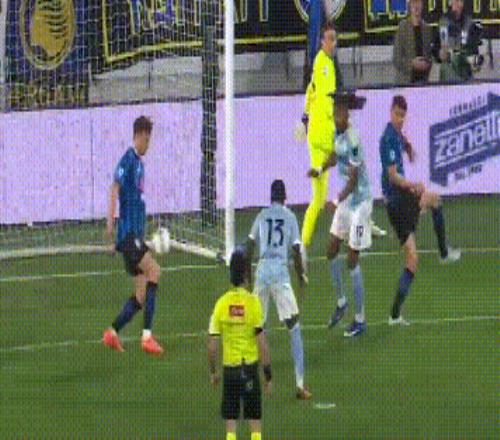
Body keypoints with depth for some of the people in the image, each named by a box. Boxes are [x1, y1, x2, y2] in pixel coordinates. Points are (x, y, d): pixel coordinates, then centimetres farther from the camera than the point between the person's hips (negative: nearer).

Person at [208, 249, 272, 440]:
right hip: (250, 367, -2)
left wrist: (213, 372, 12)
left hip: (229, 368, 2)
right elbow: (262, 344, -11)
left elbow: (212, 346, -3)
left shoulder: (221, 303, -5)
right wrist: (268, 374, -1)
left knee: (230, 424, 7)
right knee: (255, 424, 7)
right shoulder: (253, 302, -11)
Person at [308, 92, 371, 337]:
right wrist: (320, 170, 5)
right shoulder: (338, 134, 2)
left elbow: (353, 180, -23)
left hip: (359, 201, -8)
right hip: (345, 202, 8)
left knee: (352, 261, -4)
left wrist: (337, 202, -31)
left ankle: (360, 319, 5)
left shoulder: (353, 140, -23)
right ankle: (341, 303, 33)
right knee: (332, 252, 13)